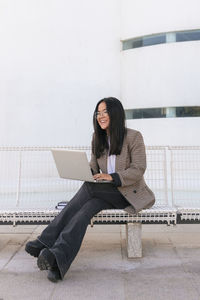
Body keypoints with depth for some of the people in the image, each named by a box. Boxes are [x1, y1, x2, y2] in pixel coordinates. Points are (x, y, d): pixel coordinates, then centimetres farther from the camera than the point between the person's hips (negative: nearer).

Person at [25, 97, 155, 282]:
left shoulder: (133, 137, -5)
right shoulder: (98, 138, 12)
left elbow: (138, 169, -11)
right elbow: (93, 167, 14)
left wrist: (112, 177, -25)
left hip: (129, 194, -5)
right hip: (106, 193, 5)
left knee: (89, 188, -30)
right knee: (85, 210, -29)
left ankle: (46, 242, -32)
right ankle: (57, 262, -39)